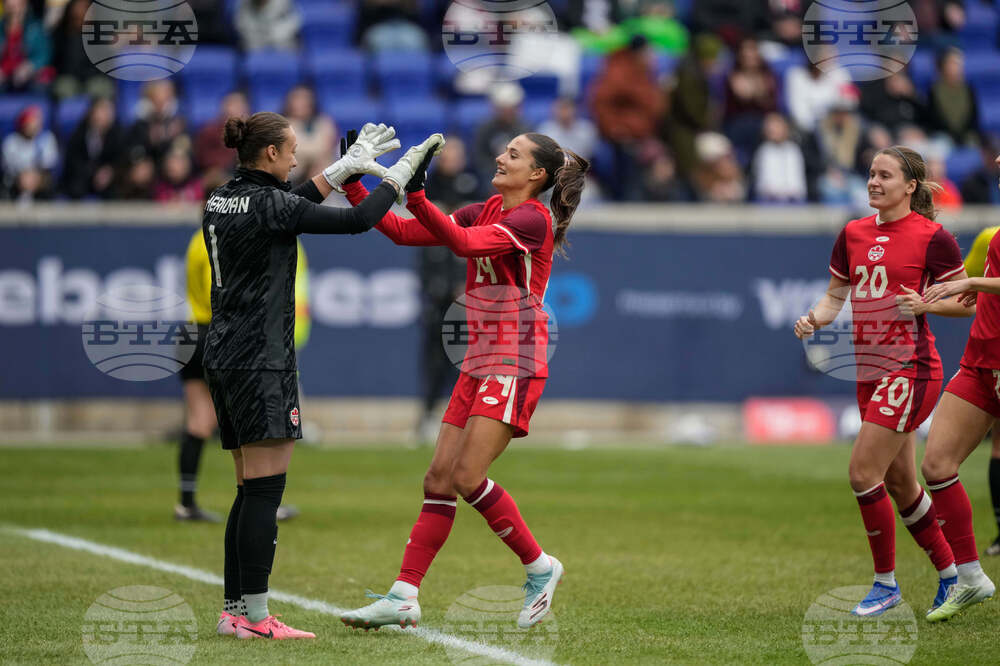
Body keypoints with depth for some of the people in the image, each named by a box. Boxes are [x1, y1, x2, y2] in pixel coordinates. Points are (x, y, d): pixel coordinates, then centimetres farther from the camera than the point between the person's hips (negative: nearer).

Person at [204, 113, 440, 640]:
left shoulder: (222, 200, 11)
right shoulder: (266, 204, -13)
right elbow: (358, 220, -12)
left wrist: (346, 166, 26)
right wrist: (398, 175, 1)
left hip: (223, 355, 9)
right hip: (260, 359, -9)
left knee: (251, 490, 11)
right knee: (265, 489, -8)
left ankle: (234, 610, 12)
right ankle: (255, 616, -9)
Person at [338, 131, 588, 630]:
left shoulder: (533, 219, -12)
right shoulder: (486, 211, 12)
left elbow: (465, 243, -28)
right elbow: (403, 232, 8)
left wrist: (416, 196, -37)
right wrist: (353, 184, 1)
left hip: (516, 365, -8)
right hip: (479, 363, 8)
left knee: (467, 477, -13)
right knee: (438, 479, 2)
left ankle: (539, 566, 6)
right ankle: (403, 598, 1)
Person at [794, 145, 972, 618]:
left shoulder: (932, 237, -7)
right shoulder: (853, 234, 10)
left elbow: (967, 301, 0)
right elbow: (836, 295, 16)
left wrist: (926, 305, -16)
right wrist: (814, 318, -3)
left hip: (910, 369, -7)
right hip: (869, 370, 7)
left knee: (863, 472, -14)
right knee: (899, 485, 12)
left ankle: (886, 583, 0)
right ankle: (951, 575, 28)